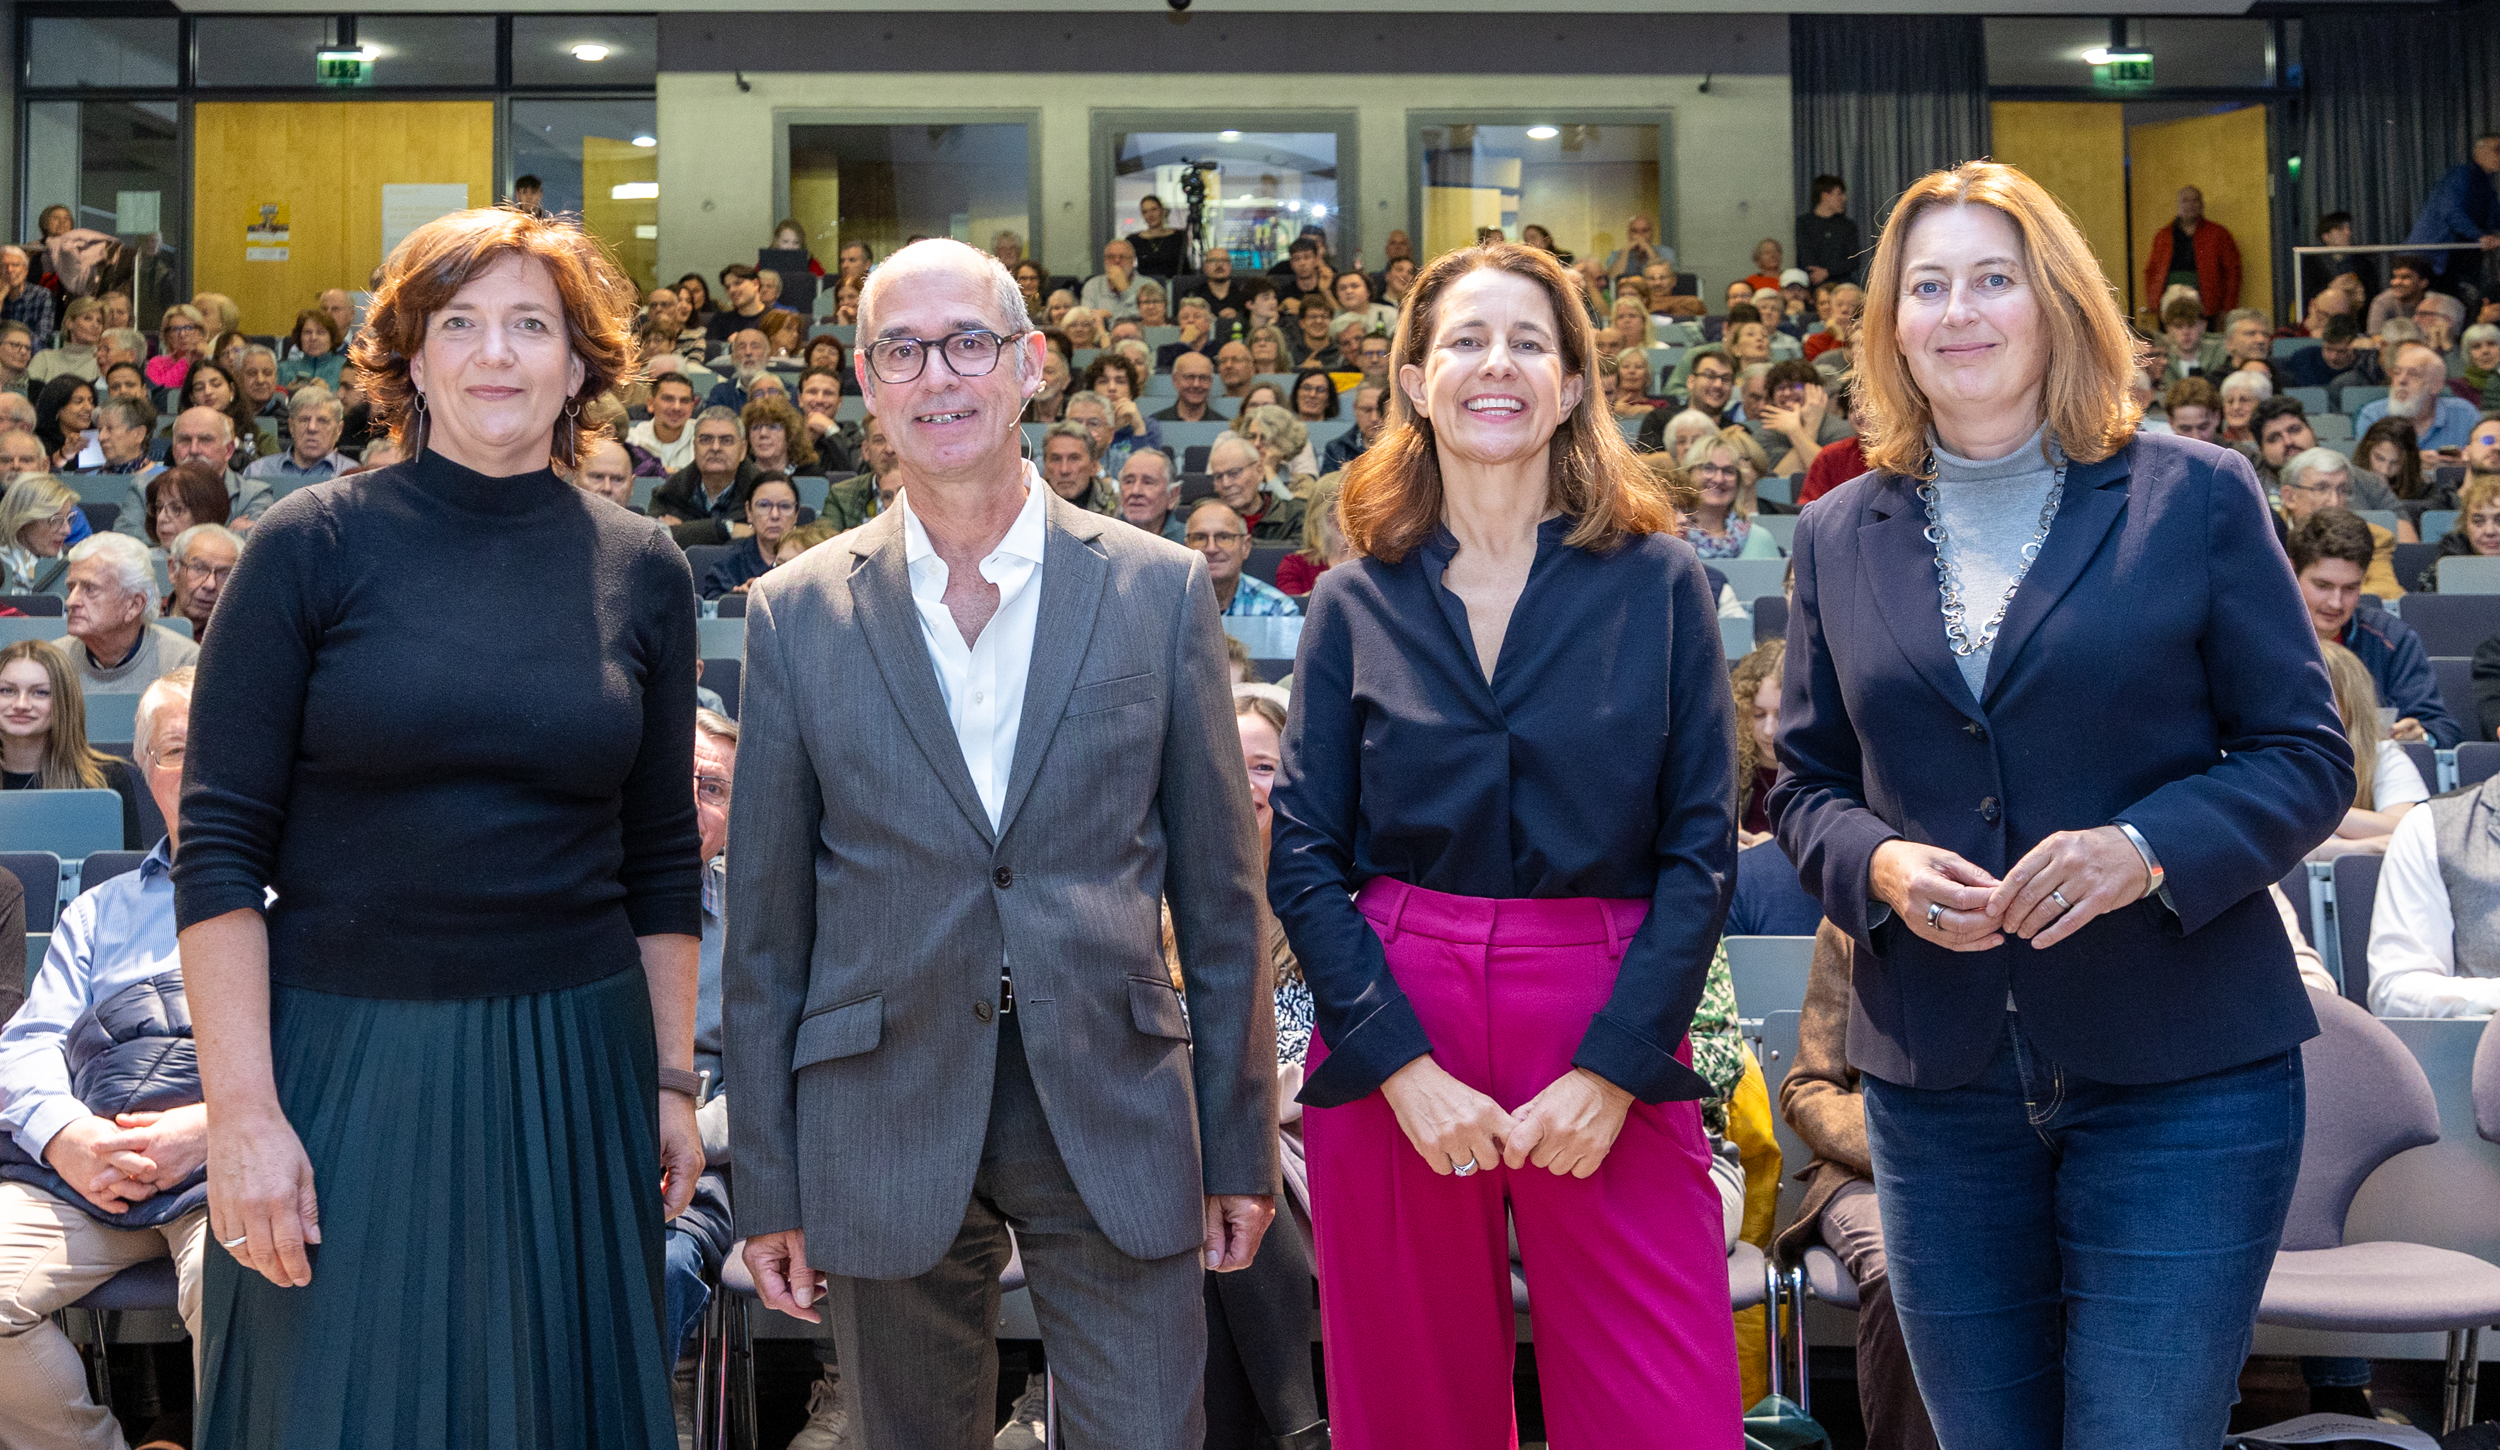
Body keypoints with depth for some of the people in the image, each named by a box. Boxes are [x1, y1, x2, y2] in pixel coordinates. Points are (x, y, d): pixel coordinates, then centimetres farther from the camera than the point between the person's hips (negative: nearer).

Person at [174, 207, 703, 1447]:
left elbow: (660, 858, 10)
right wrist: (239, 1108, -11)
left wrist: (672, 1078, 7)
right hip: (346, 1063, -2)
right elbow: (220, 845, -6)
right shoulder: (314, 545, -4)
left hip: (572, 1066, 3)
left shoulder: (641, 571, 4)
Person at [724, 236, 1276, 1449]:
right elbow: (765, 924, 5)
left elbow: (1219, 888, 4)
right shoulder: (797, 615, 3)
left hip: (1114, 1115, 0)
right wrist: (767, 1185, 3)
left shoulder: (1161, 589, 2)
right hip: (885, 1126, 1)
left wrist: (1239, 1145, 4)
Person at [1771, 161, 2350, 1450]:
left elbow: (2307, 758, 0)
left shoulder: (2196, 498, 0)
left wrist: (2146, 849, -18)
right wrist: (1877, 864, -9)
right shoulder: (1839, 536, 9)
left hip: (2180, 1076, -3)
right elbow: (1803, 785, 13)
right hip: (1938, 1086, 3)